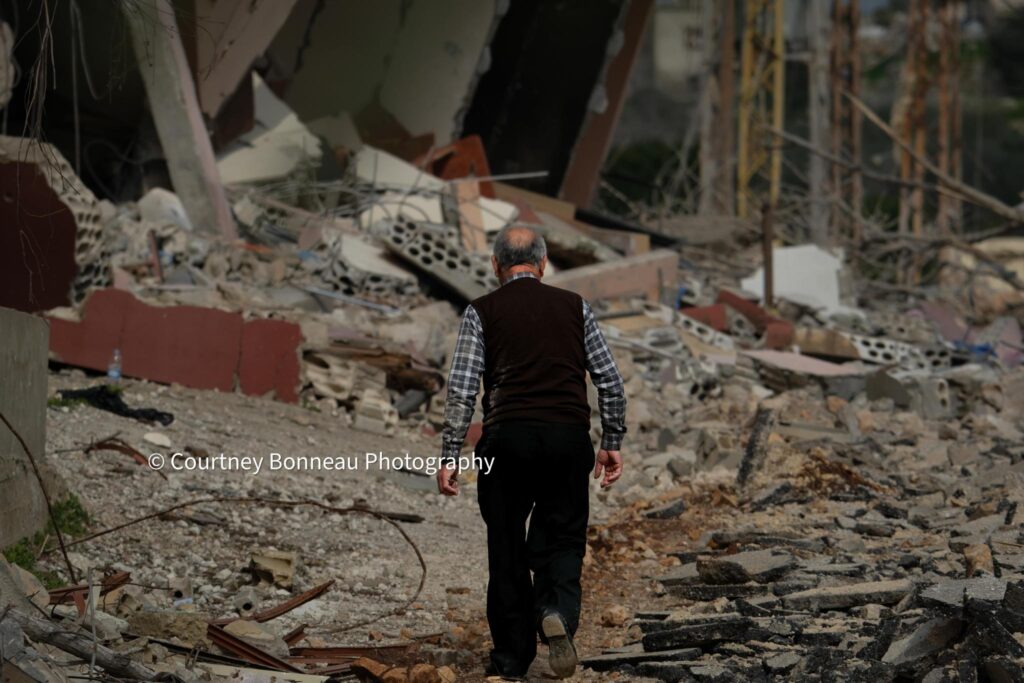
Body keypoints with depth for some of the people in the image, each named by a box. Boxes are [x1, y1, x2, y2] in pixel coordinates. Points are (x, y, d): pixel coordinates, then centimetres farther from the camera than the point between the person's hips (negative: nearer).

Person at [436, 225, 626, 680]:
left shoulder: (482, 312, 7)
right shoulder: (574, 307, 13)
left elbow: (461, 389, -2)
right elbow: (610, 382, 11)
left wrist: (449, 456, -1)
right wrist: (612, 443, 19)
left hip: (507, 438, -1)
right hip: (569, 437, 1)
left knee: (507, 549, 8)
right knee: (562, 540, 11)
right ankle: (557, 611, -19)